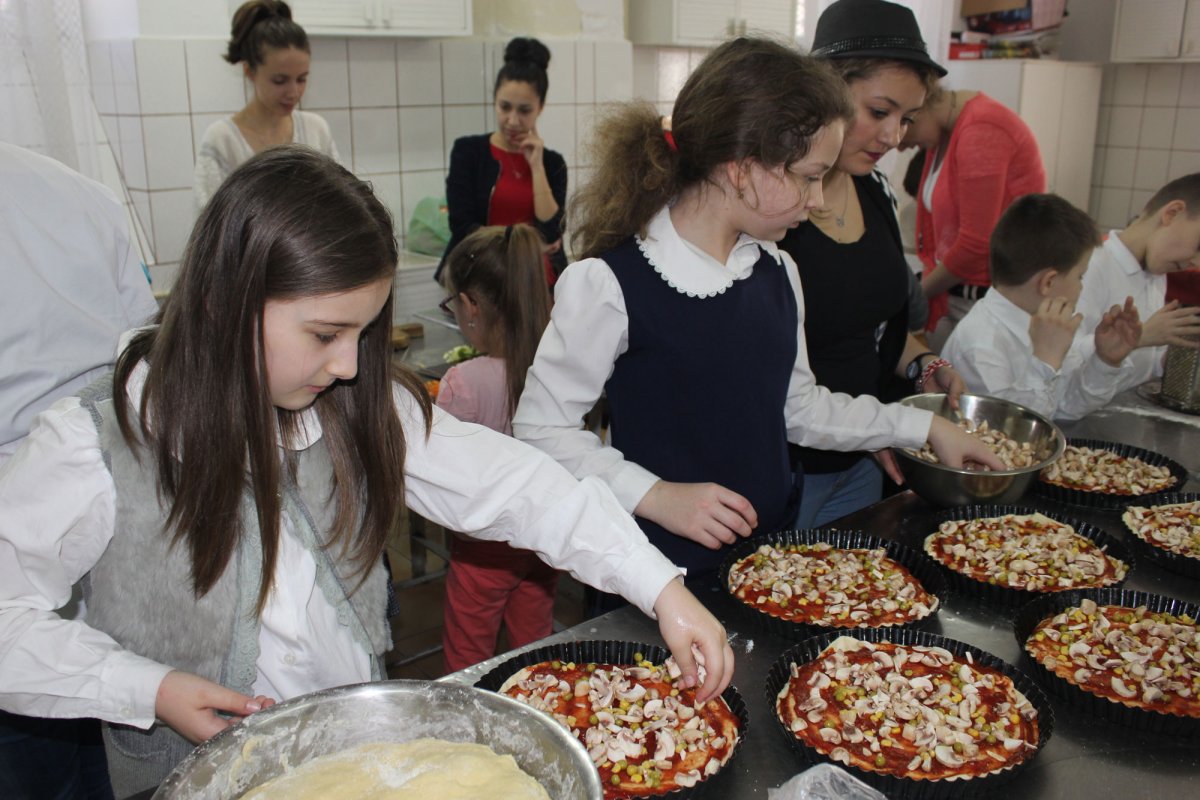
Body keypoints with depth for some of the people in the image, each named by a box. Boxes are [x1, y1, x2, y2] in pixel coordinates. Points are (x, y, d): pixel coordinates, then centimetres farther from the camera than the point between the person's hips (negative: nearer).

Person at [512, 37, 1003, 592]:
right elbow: (541, 427, -14)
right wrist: (657, 496, -23)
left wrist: (922, 427, 14)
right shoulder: (609, 282, -19)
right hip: (662, 568, -6)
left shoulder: (775, 270, 3)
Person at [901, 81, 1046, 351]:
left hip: (993, 299, -8)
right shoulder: (943, 134, 10)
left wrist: (919, 293, -6)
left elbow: (977, 244, -19)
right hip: (950, 294, 8)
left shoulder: (981, 131, -18)